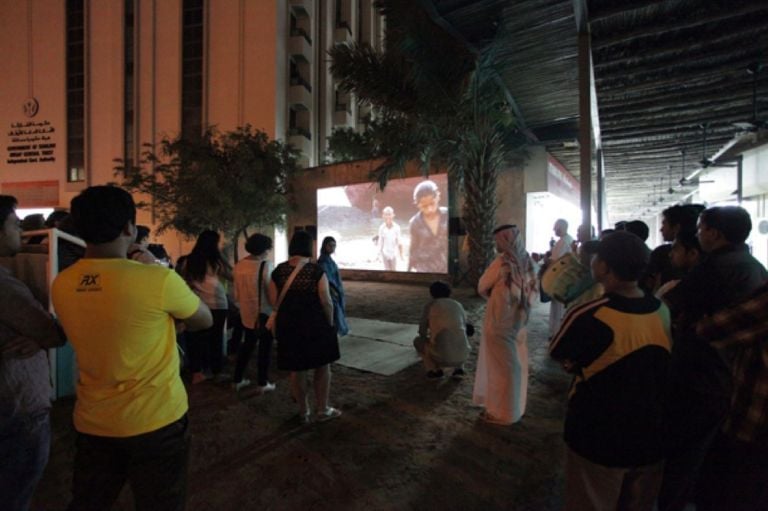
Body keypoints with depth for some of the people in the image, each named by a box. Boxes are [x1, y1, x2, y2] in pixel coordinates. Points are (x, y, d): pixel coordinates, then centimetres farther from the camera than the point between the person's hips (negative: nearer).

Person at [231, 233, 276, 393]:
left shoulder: (239, 265, 1)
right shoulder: (265, 265, -18)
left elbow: (237, 292, 9)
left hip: (246, 311, 6)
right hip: (263, 312, -6)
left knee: (247, 344, 22)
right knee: (265, 347, 9)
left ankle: (237, 380, 30)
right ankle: (263, 383, 18)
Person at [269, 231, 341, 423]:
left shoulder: (278, 271, -3)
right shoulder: (316, 270, -14)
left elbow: (273, 301, -1)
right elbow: (326, 302, -14)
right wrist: (330, 323, 1)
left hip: (288, 326, 4)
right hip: (315, 325, -3)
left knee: (296, 370, 16)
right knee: (322, 367, 15)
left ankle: (304, 411, 30)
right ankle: (322, 410, 25)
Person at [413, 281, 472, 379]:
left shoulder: (430, 304, 8)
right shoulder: (458, 305, 18)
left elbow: (422, 331, 11)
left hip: (441, 355, -4)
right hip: (462, 355, 4)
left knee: (418, 341, 27)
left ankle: (435, 370, 8)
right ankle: (459, 368, 14)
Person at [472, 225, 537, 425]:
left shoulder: (502, 262, -20)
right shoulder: (527, 262, -1)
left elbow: (482, 287, -8)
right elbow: (532, 290, 9)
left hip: (500, 321, -6)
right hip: (519, 320, 7)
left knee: (500, 367, 6)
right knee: (516, 365, 18)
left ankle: (501, 412, 19)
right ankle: (515, 408, 34)